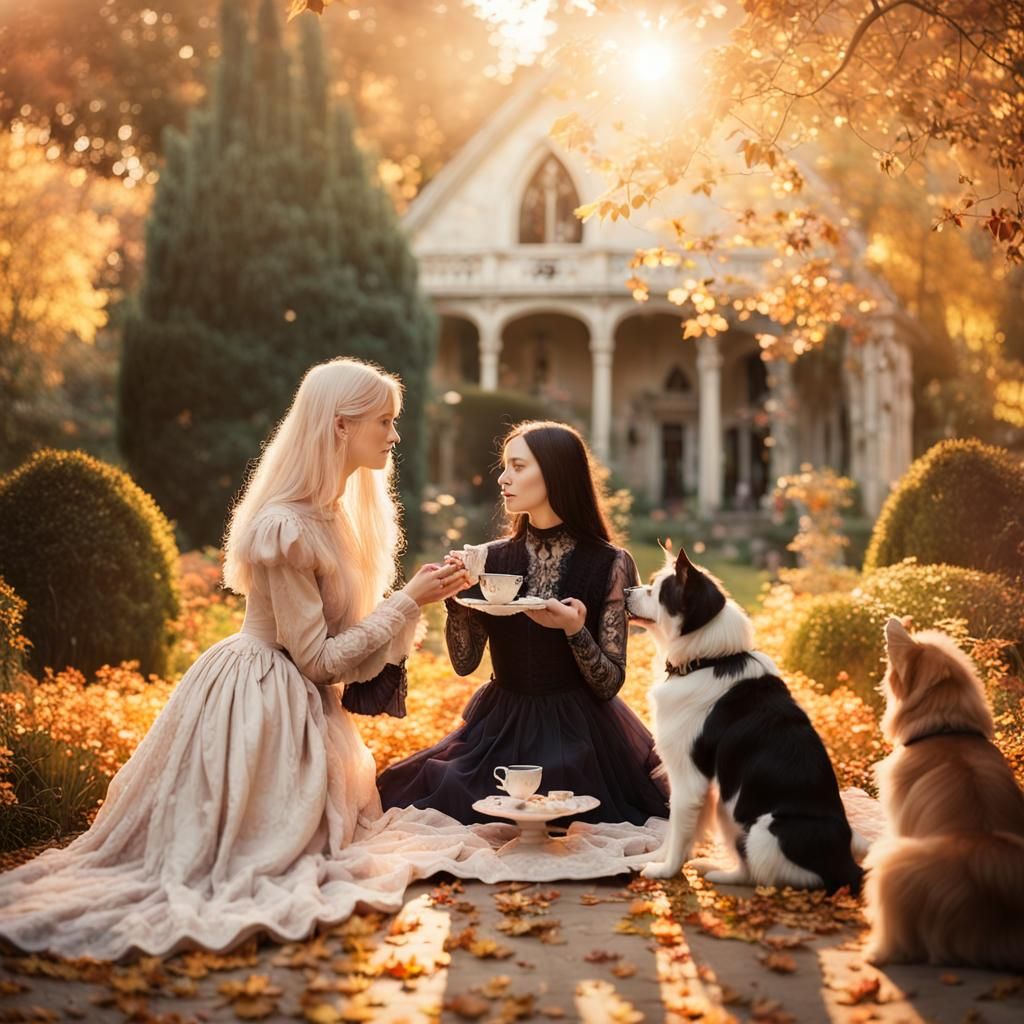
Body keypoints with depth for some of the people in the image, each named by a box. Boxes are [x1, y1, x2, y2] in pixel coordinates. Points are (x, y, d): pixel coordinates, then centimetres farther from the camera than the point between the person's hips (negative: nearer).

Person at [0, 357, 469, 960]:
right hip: (263, 701, -10)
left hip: (305, 703, 10)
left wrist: (422, 594, -3)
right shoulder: (284, 526, -26)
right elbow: (317, 659, -22)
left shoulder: (333, 512, 4)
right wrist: (407, 602, -19)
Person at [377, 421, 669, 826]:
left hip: (576, 734, -4)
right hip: (501, 730, 4)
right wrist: (456, 597, -13)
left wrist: (575, 631, -25)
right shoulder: (492, 559, 1)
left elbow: (609, 684, -8)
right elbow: (464, 662, 2)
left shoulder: (609, 564, -9)